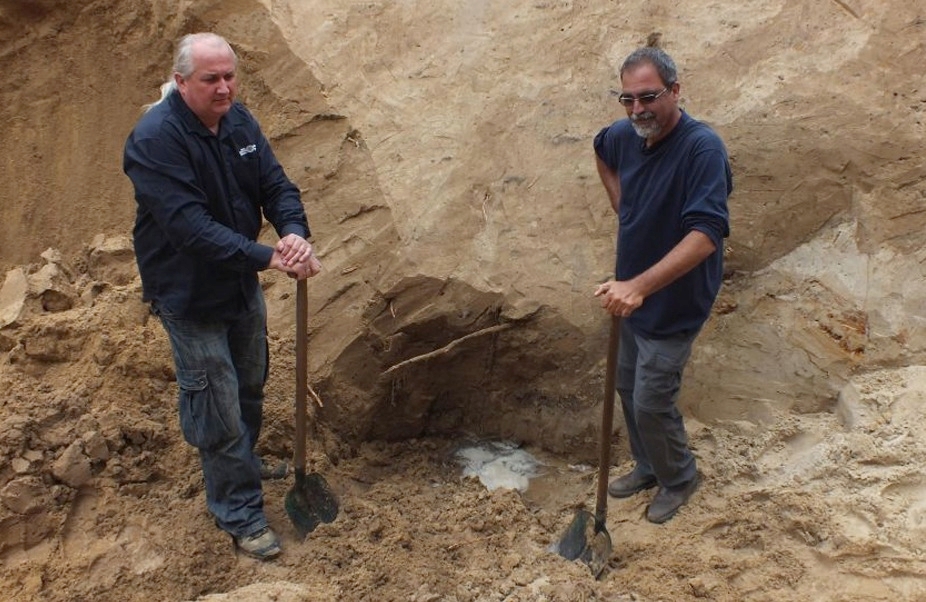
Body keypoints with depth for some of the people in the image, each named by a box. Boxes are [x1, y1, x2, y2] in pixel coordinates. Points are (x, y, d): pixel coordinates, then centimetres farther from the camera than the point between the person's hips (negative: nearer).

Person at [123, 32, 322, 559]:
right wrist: (268, 257, -36)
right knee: (218, 407, 3)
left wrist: (294, 233, -27)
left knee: (250, 387, 23)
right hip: (189, 294, -7)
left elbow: (276, 184, -6)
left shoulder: (238, 120, -2)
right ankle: (240, 513, 20)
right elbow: (190, 225, -32)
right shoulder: (155, 139, -25)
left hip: (242, 283, 7)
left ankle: (241, 465, 49)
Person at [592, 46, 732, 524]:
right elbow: (603, 153, 21)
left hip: (674, 303, -7)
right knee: (628, 387, 20)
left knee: (652, 402, 2)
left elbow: (706, 234, -38)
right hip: (633, 294, 7)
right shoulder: (624, 136, -5)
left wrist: (638, 286, -47)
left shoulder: (702, 148, -28)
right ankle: (647, 467, 43)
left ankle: (679, 478, 31)